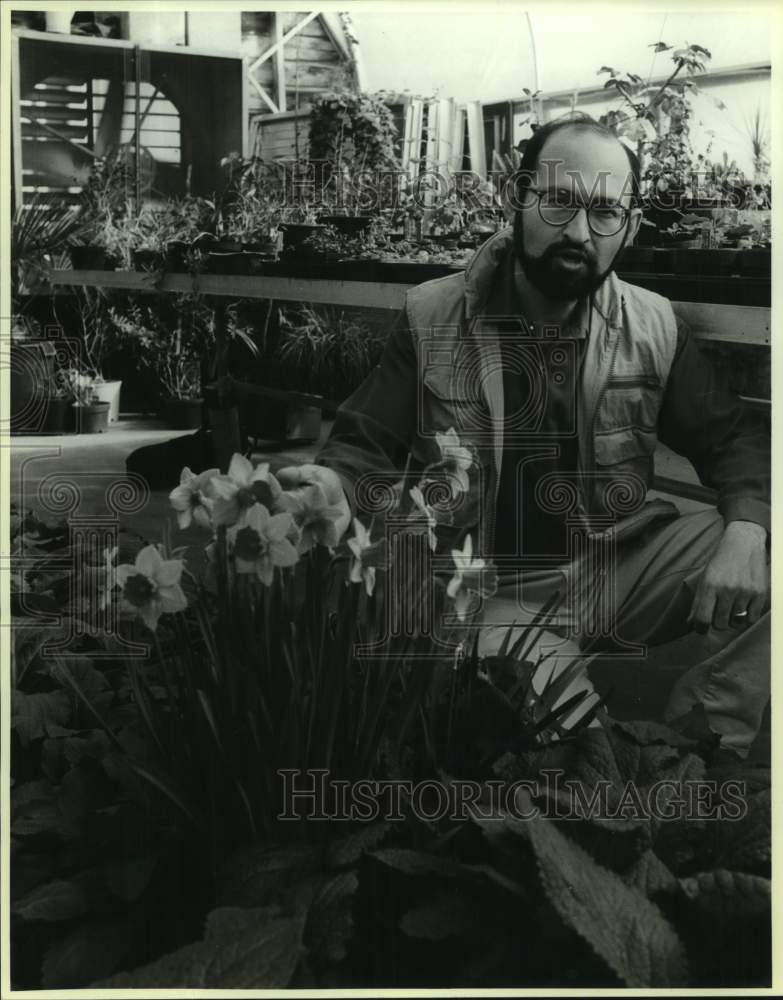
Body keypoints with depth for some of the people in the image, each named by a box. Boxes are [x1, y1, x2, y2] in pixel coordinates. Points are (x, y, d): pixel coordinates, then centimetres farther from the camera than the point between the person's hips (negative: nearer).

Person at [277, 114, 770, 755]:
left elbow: (734, 438, 9)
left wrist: (746, 527, -13)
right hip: (489, 592, -3)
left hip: (622, 566, 4)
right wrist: (336, 486, -25)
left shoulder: (653, 325, 4)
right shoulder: (431, 317, -3)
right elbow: (365, 445, 1)